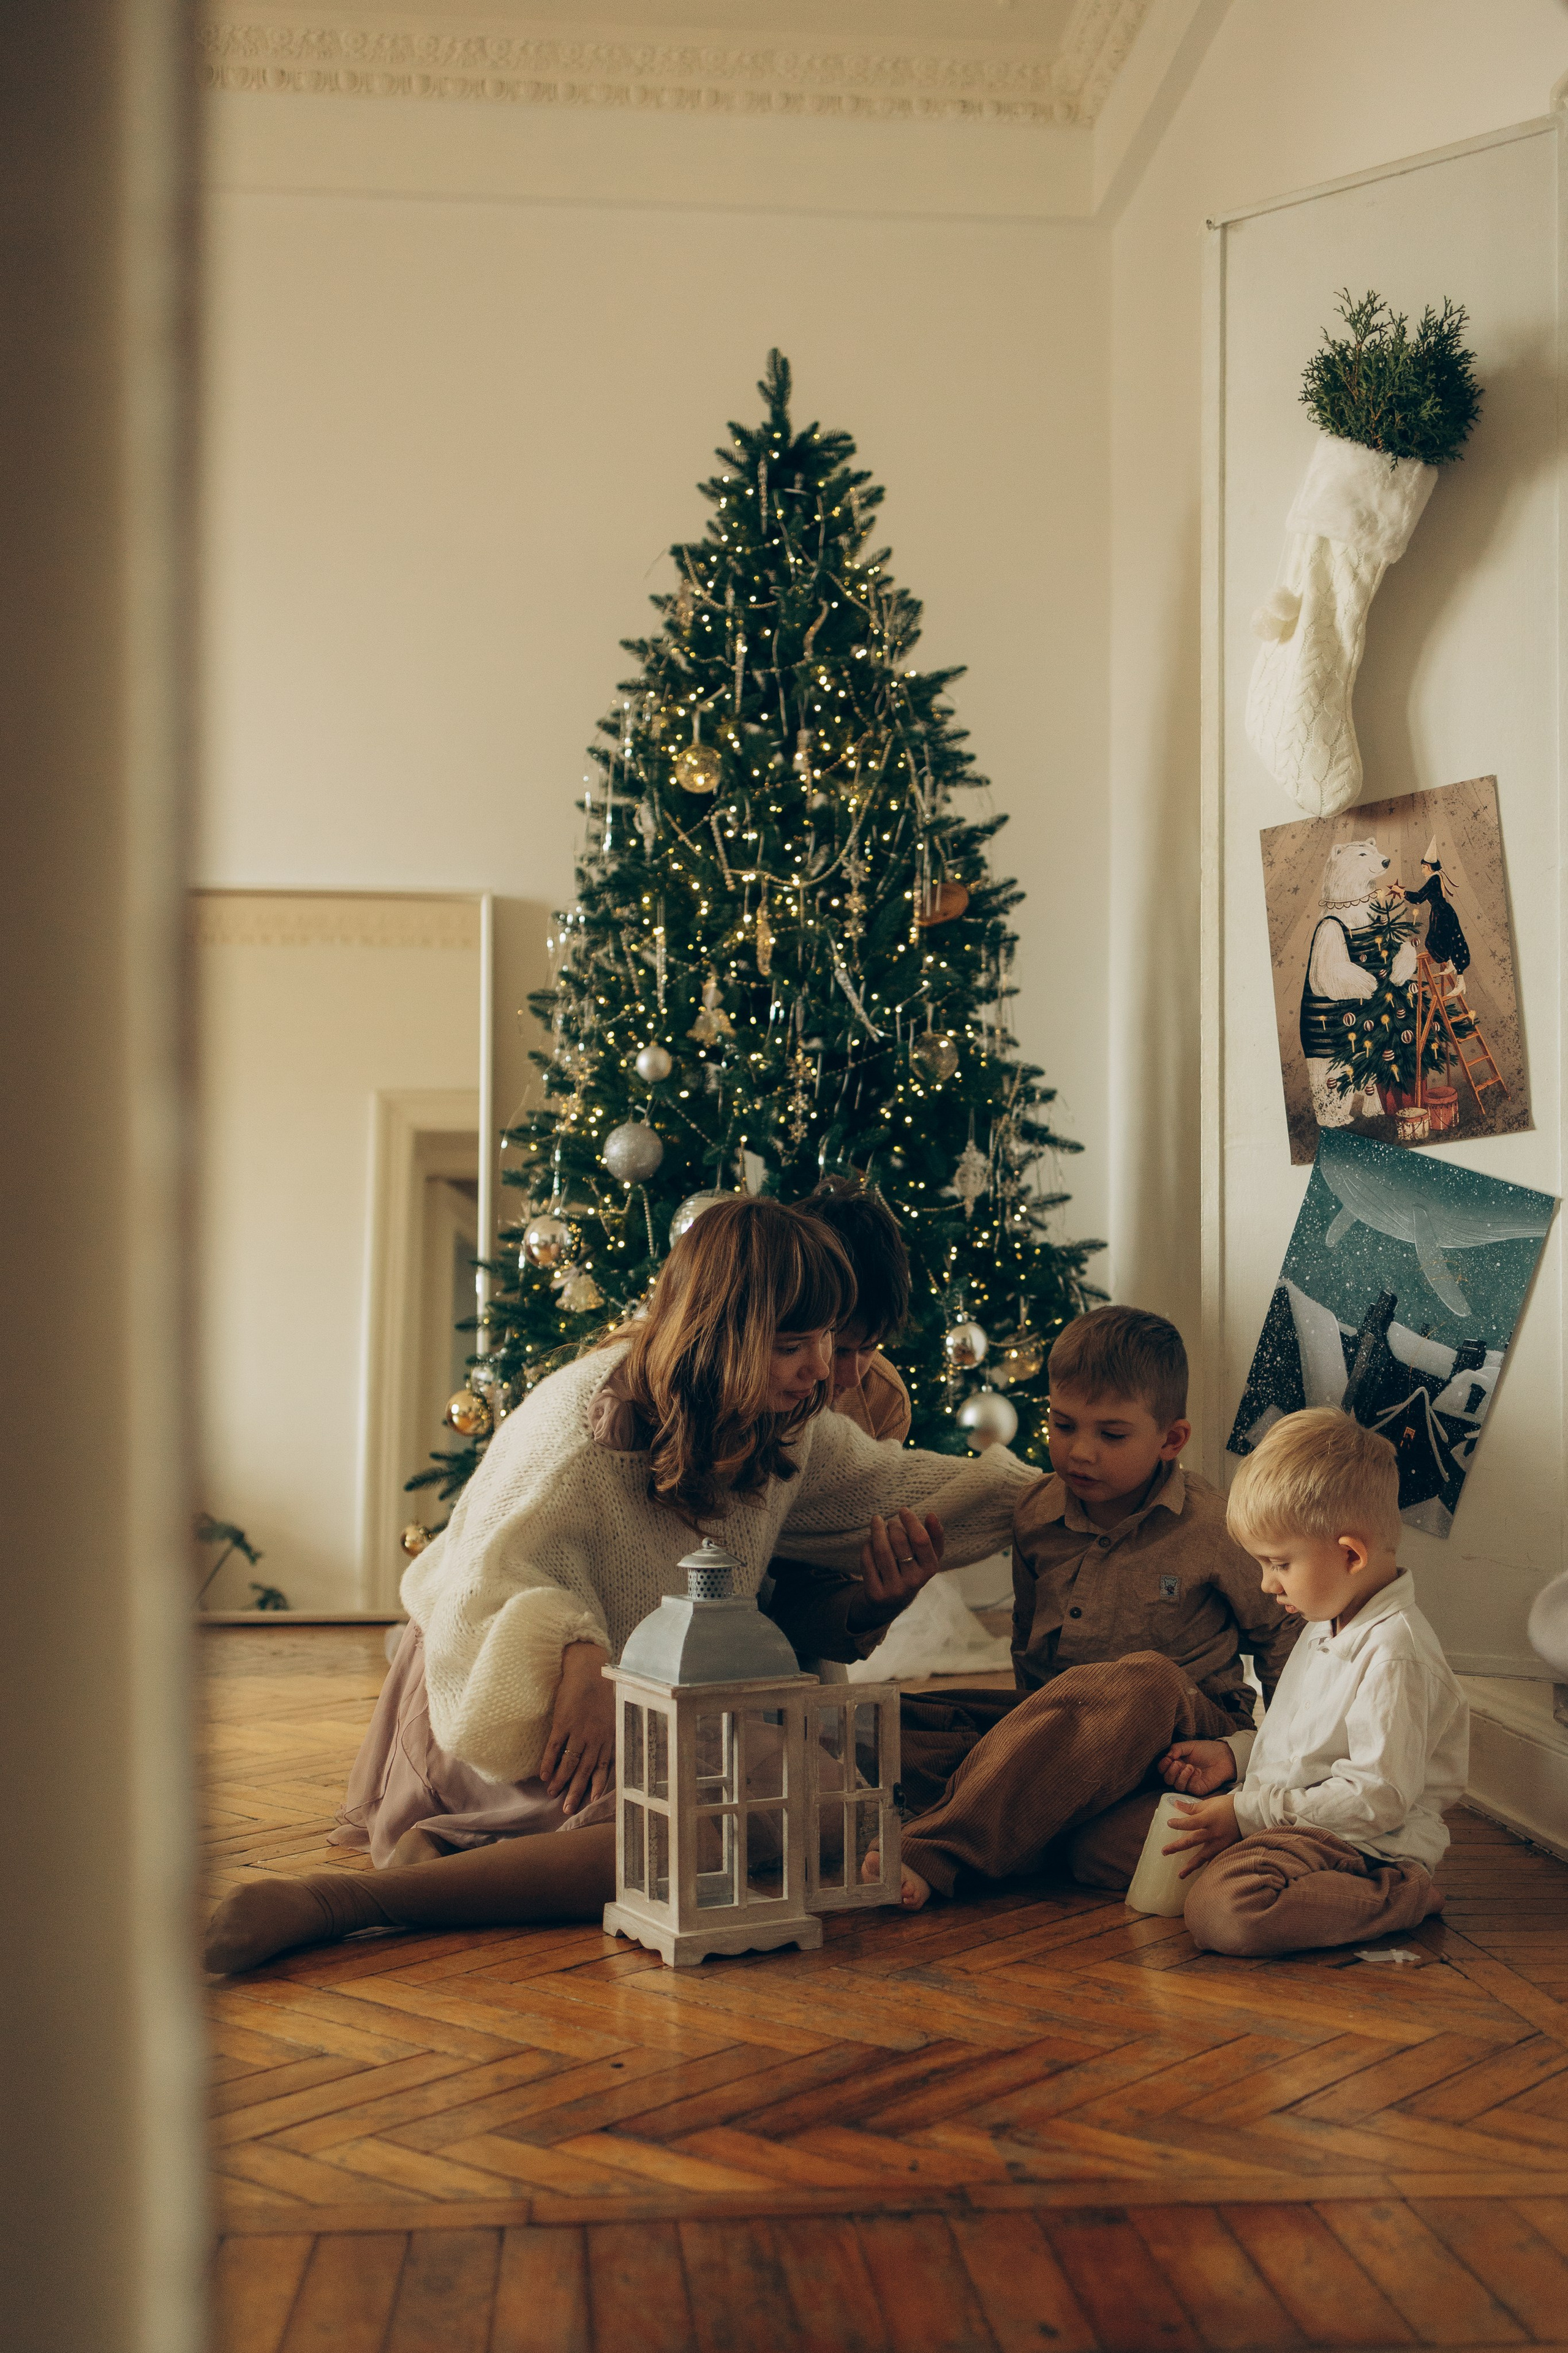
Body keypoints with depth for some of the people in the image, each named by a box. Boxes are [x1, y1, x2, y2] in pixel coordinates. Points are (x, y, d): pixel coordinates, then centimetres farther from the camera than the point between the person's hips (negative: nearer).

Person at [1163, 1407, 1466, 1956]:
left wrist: (1252, 1812, -20)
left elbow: (1380, 1797, -23)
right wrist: (1233, 1756, 10)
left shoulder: (1393, 1654, -20)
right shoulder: (1328, 1625, 14)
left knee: (1223, 1912, -35)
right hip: (1292, 1818, 9)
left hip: (1368, 1845, -9)